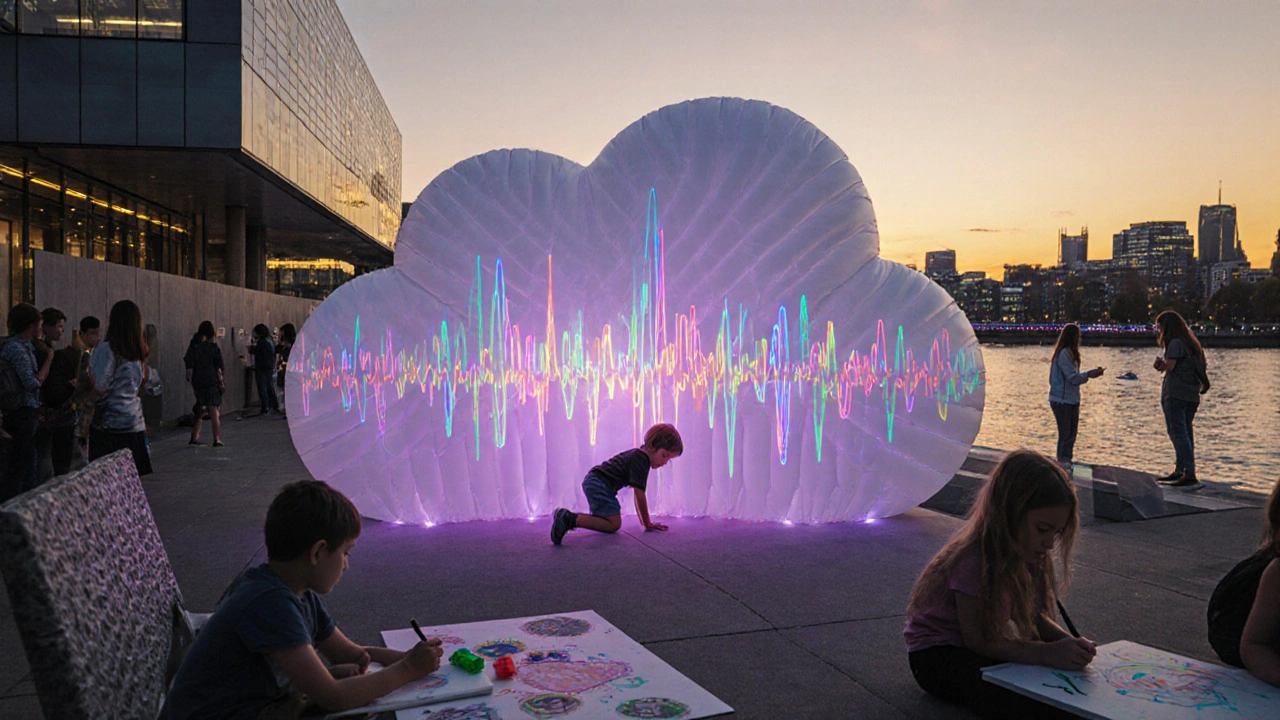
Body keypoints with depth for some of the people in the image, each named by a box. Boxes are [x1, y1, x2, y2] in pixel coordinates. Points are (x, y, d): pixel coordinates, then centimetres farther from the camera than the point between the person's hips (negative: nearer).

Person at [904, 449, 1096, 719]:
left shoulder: (1024, 555, -2)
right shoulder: (973, 562, -28)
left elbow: (1034, 617, 3)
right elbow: (978, 640, -26)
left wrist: (1068, 643, -17)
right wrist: (1048, 652, -32)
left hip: (988, 646, 8)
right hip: (938, 656, -8)